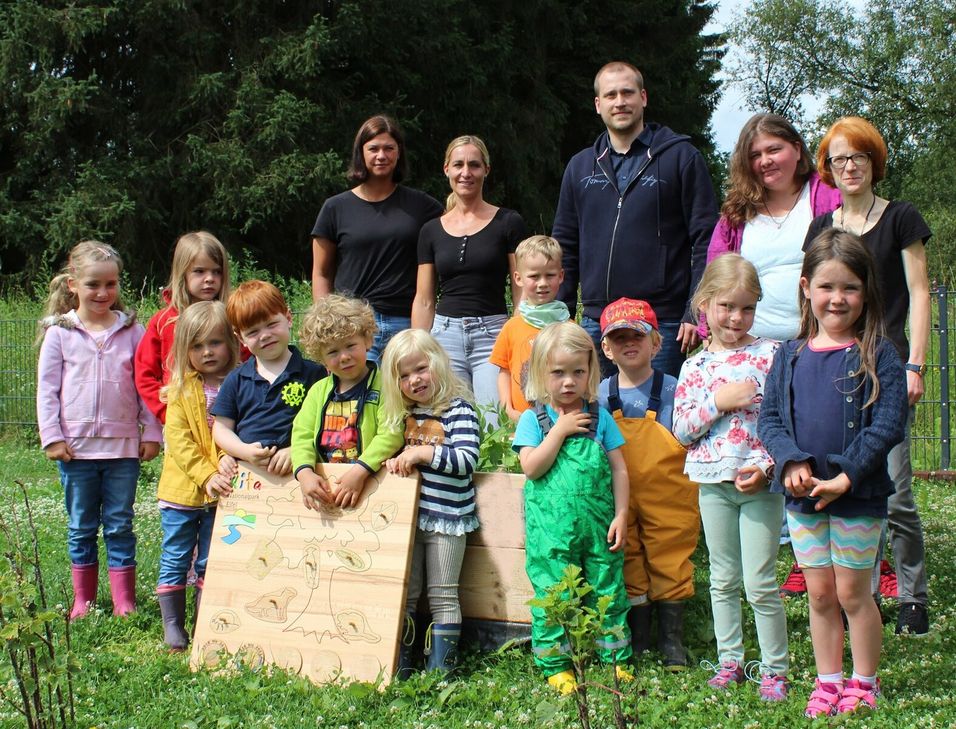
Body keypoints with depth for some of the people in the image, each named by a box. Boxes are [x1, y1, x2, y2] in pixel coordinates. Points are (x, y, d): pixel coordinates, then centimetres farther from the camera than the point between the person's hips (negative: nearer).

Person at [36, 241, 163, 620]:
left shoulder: (131, 330, 2)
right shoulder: (59, 333, 0)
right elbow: (47, 389, 1)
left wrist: (151, 433, 2)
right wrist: (52, 437, -5)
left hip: (123, 445, 0)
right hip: (76, 446, 0)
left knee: (120, 526, 5)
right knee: (81, 528, 10)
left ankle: (125, 603, 10)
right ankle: (83, 602, 19)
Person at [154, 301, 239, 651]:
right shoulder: (181, 390, 0)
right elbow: (179, 441, -7)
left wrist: (232, 458, -23)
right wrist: (205, 475, -17)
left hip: (223, 490, 0)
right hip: (183, 489, 0)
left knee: (212, 563, 9)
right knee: (175, 559, 7)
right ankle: (173, 626, 15)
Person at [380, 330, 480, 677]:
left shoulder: (458, 410, -10)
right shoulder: (404, 415, 9)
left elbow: (467, 460, -20)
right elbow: (391, 447, 22)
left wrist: (423, 453, -24)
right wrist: (394, 460, -1)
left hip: (446, 517, -6)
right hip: (407, 515, 6)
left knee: (442, 597, 3)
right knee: (403, 595, 9)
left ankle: (441, 668, 8)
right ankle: (399, 666, 15)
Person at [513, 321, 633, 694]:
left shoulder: (599, 417, 5)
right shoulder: (532, 419, -1)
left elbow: (619, 469, 5)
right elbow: (531, 467, -13)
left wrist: (621, 515, -2)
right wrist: (561, 430, -14)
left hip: (598, 522, 2)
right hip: (551, 527, -2)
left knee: (607, 590, 9)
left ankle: (615, 658, 21)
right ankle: (556, 665, 13)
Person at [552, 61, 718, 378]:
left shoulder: (681, 157, 1)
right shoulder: (580, 167, 15)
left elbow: (705, 240, -3)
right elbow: (565, 246, 17)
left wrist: (696, 313, -10)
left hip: (662, 324, -4)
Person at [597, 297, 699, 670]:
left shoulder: (672, 390, -3)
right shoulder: (600, 395, 3)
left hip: (667, 497, -2)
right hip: (619, 498, 2)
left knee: (670, 565, 4)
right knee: (628, 567, 8)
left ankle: (672, 640, 17)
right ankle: (636, 640, 21)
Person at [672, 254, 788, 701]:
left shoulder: (771, 356, -3)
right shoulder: (694, 367, 6)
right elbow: (682, 430, 0)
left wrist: (767, 468, -18)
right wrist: (718, 402, -14)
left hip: (761, 482, -3)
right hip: (713, 482, 3)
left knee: (759, 583, -1)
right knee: (723, 579, 13)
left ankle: (774, 668, 10)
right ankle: (729, 660, 25)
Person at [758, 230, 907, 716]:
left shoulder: (878, 355, -7)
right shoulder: (790, 356, 4)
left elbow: (888, 424, -13)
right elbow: (769, 417, 3)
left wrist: (845, 476, -20)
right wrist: (792, 461, -16)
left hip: (859, 494, -3)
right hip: (802, 495, 3)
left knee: (853, 593, 5)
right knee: (820, 594, 11)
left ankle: (864, 684, 20)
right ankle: (828, 681, 24)